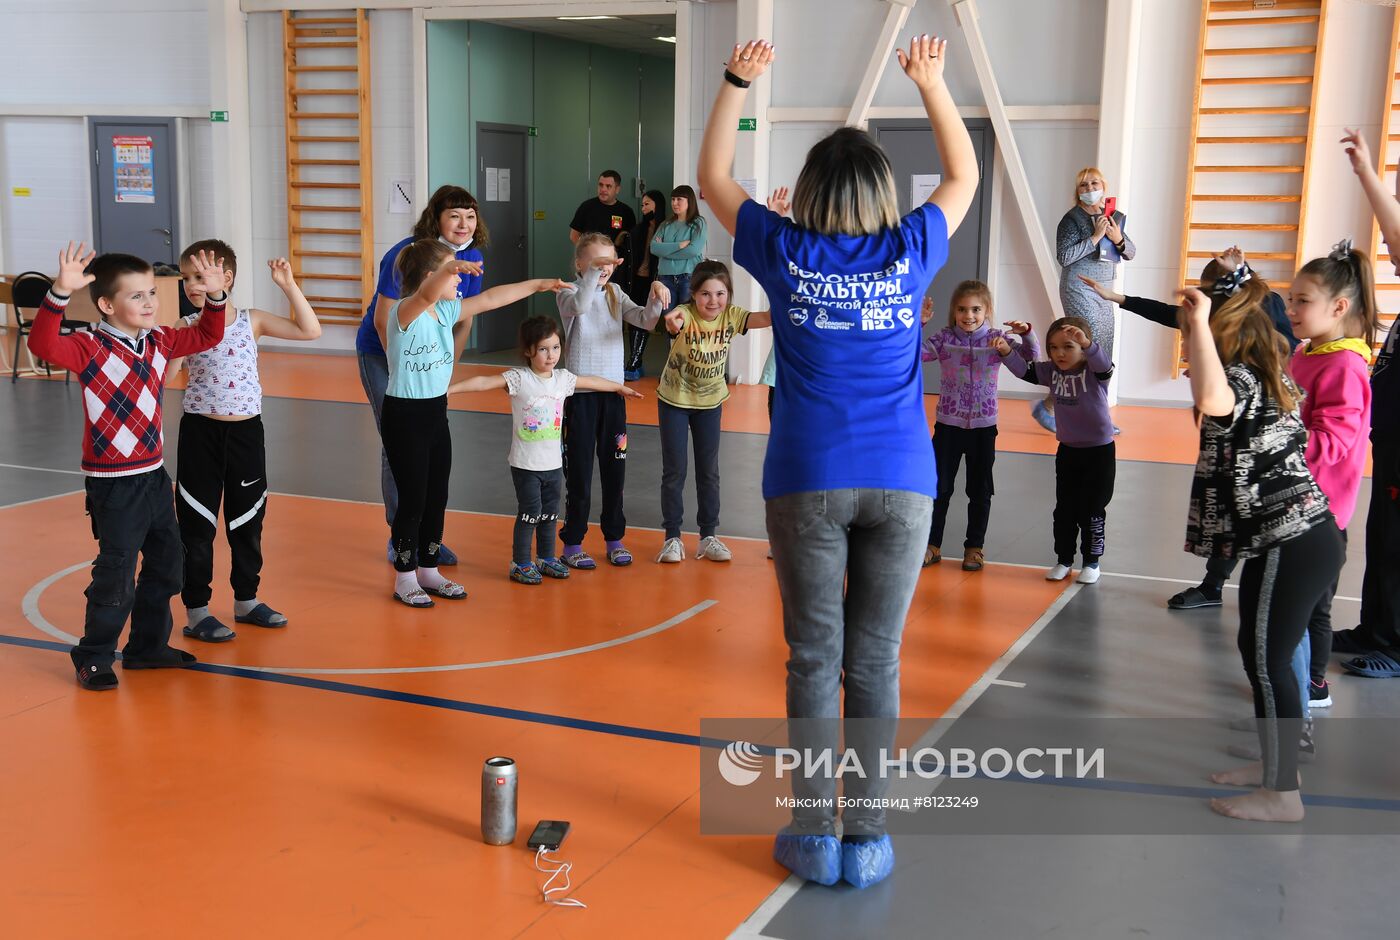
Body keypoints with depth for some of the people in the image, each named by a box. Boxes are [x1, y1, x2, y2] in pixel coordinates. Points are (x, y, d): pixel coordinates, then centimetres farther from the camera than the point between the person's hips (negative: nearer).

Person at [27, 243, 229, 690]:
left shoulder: (159, 342, 5)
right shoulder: (89, 347, -16)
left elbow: (206, 336, 17)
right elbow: (43, 344, -34)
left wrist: (215, 295, 1)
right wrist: (61, 292, -47)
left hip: (154, 475, 8)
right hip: (113, 483, -8)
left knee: (166, 563, 17)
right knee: (116, 575, -4)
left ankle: (148, 646, 33)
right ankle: (94, 658, 14)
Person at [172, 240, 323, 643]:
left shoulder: (252, 322, 0)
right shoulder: (186, 329, -4)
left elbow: (310, 330, -4)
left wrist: (289, 286, -9)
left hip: (246, 432, 2)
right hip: (200, 433, -2)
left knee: (248, 522, 14)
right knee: (197, 524, 3)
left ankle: (246, 600, 29)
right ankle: (197, 612, 14)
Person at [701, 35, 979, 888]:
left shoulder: (788, 253, 0)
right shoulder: (910, 251, 2)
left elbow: (713, 178, 17)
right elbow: (965, 178, 22)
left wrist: (738, 82, 19)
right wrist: (931, 83, 26)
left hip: (809, 481, -1)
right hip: (900, 481, 1)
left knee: (814, 661, 7)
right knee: (876, 662, 7)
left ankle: (815, 835, 14)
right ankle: (868, 839, 14)